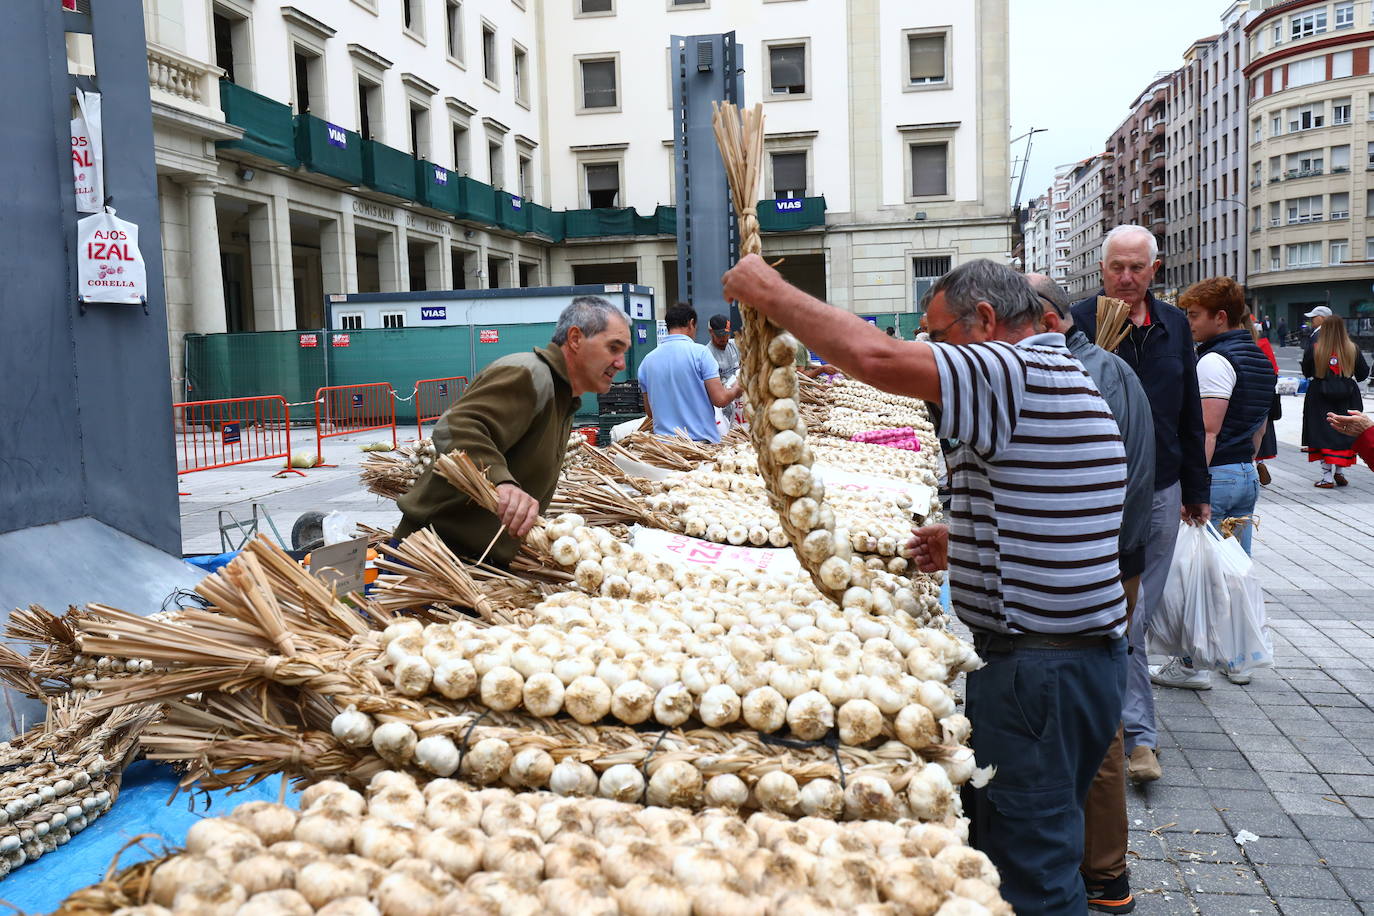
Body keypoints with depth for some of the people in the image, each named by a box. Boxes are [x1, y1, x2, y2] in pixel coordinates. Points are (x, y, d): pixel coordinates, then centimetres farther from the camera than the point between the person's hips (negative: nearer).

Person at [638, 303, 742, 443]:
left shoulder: (647, 361, 6)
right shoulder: (699, 352, -7)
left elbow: (650, 412, 13)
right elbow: (720, 400, -9)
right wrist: (736, 390, 11)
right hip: (701, 439, -4)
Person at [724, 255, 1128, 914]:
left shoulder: (1021, 373, -17)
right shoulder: (1066, 379, 17)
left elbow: (875, 355, -28)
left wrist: (769, 292, -16)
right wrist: (964, 541, 16)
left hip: (1039, 670, -11)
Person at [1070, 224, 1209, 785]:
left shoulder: (1174, 326, 12)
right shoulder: (1078, 323, -6)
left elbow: (1190, 415, 17)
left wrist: (1195, 489, 18)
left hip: (1161, 491, 5)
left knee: (1139, 615, 10)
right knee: (1124, 615, -4)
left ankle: (1108, 711, 23)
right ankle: (1139, 734, 8)